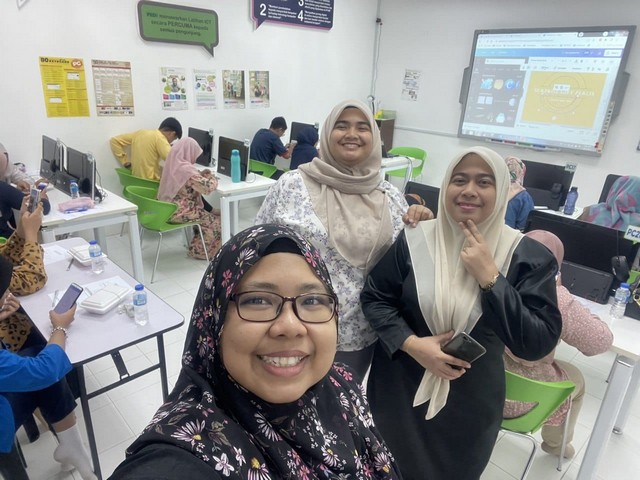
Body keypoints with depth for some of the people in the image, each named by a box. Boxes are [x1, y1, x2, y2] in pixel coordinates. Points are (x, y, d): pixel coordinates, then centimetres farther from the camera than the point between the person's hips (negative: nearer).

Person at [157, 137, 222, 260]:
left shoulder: (173, 164, 6)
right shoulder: (185, 169, -24)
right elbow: (208, 187, -26)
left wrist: (202, 174, 5)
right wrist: (212, 177, -5)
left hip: (169, 209, 10)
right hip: (179, 212, -10)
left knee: (209, 213, 19)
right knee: (215, 221, 3)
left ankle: (198, 247, 23)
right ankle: (201, 251, 14)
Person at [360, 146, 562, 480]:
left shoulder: (529, 257, -12)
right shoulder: (414, 240, -12)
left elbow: (538, 344, -17)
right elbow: (373, 298, -5)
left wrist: (489, 277, -26)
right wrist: (410, 343, -21)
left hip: (470, 401, 0)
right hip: (400, 390, 1)